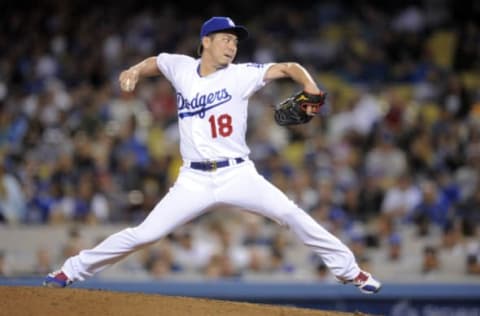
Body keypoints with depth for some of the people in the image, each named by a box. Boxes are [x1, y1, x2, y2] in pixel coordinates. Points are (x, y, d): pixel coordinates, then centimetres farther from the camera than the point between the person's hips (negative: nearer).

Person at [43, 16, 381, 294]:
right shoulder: (181, 67, 4)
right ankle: (73, 270, 9)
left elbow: (287, 67, -10)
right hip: (194, 179, 1)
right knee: (144, 234, -5)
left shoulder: (240, 75, -3)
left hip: (238, 174, -1)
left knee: (290, 213, -16)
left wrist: (310, 88, -30)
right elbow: (154, 62, 26)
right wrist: (135, 71, 5)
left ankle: (348, 268, -3)